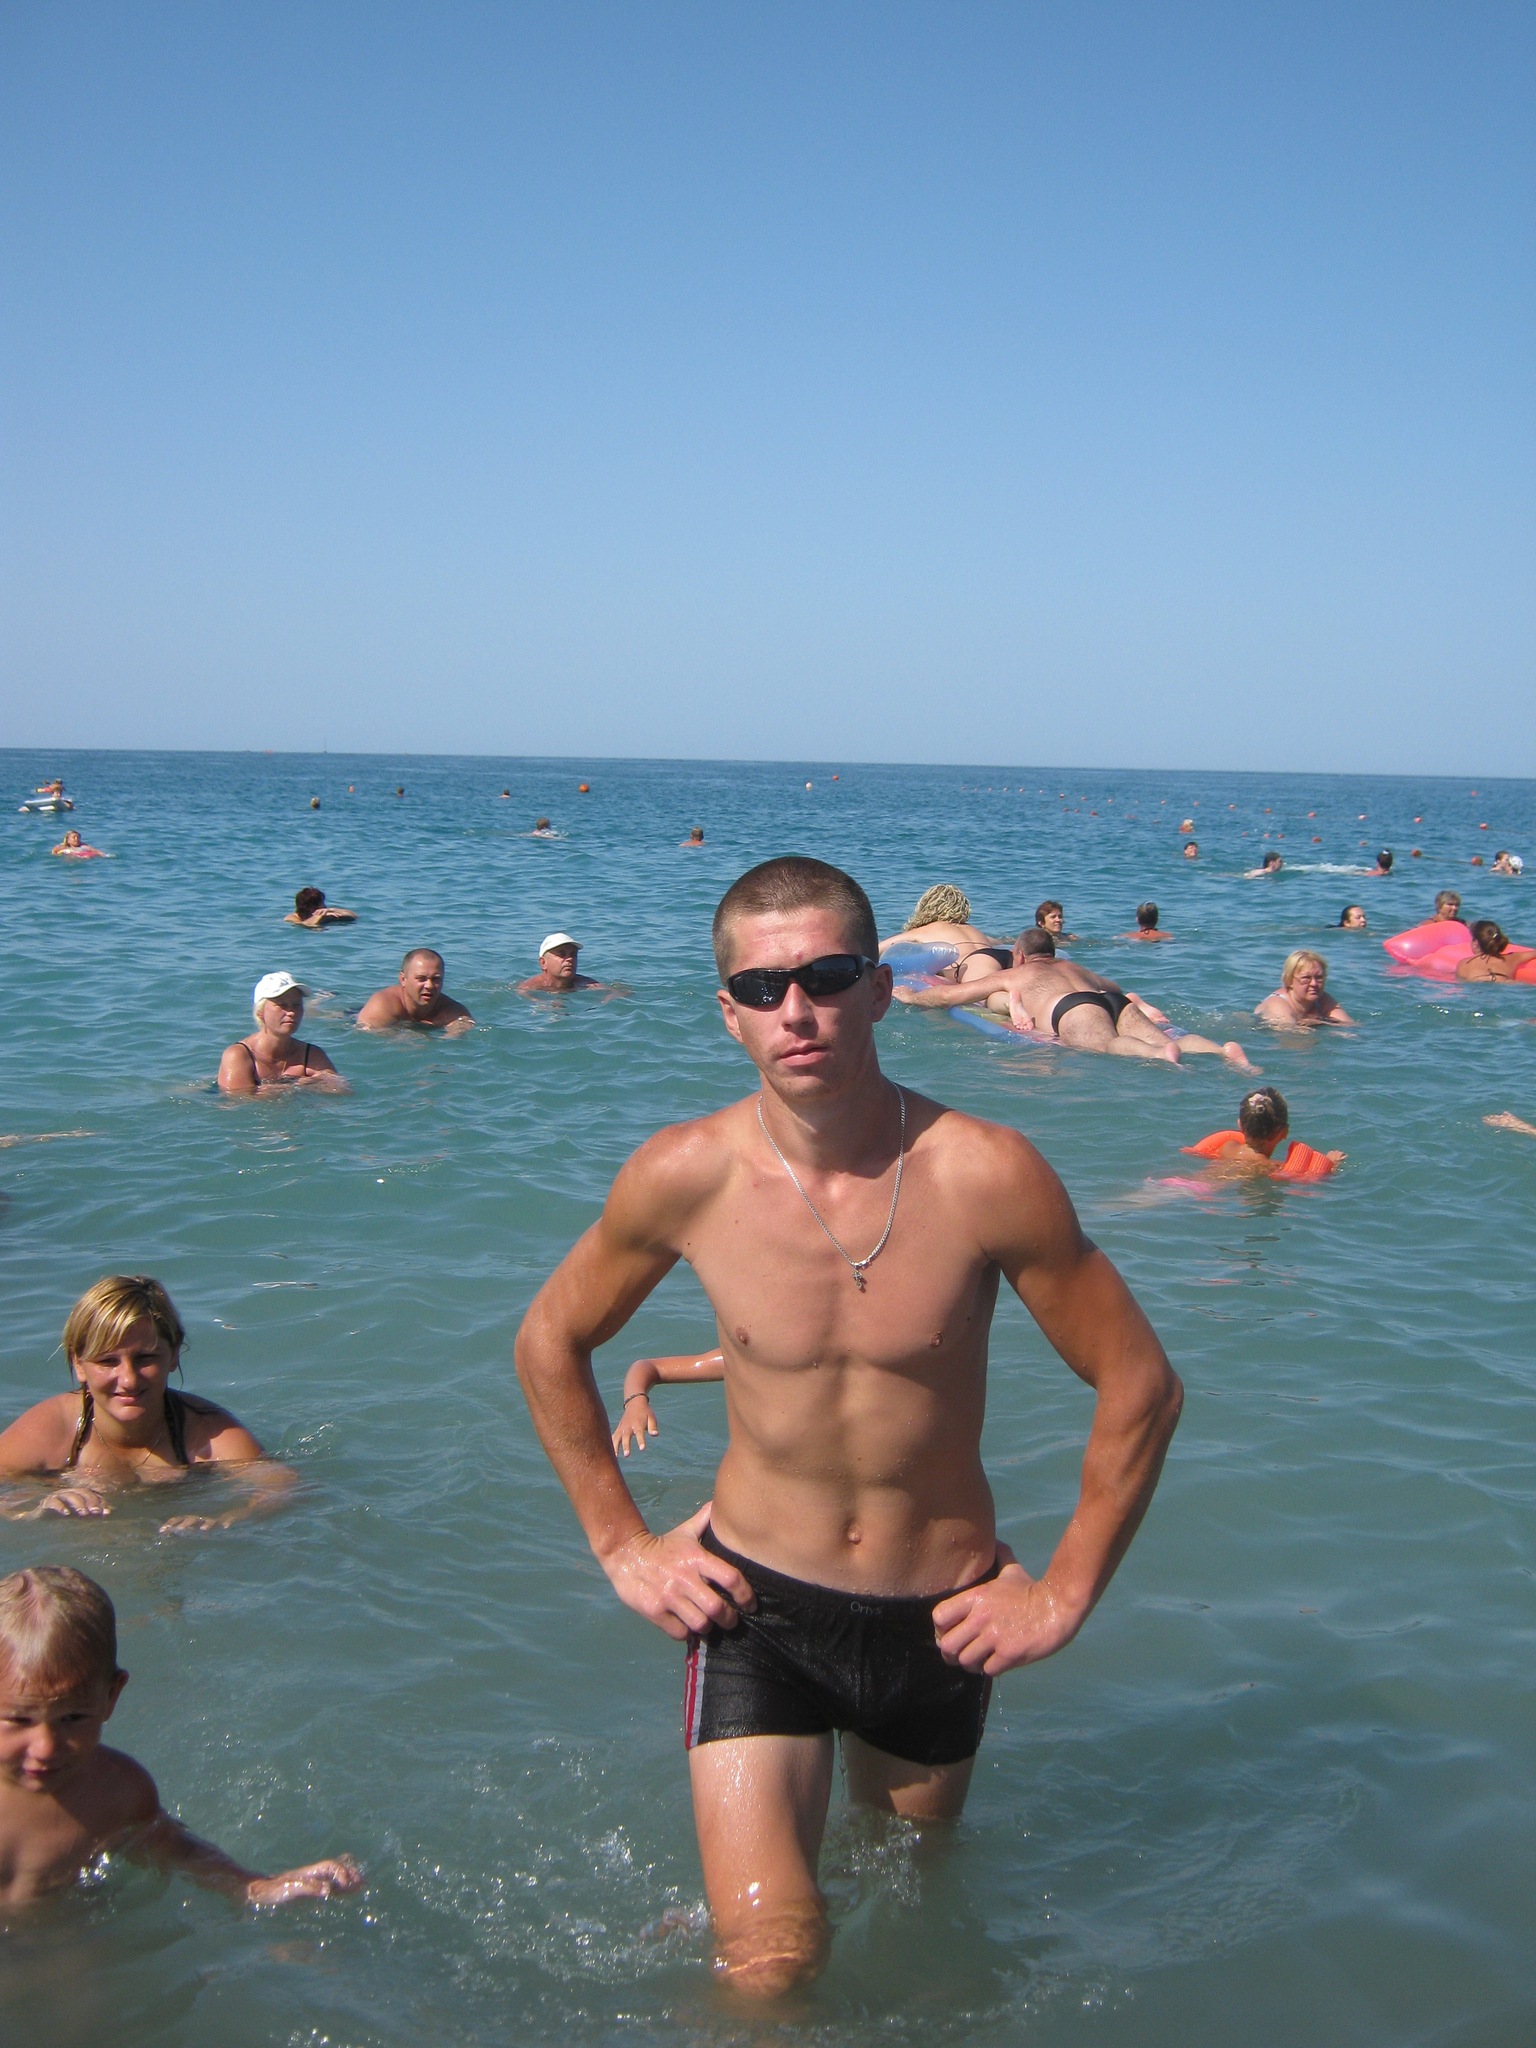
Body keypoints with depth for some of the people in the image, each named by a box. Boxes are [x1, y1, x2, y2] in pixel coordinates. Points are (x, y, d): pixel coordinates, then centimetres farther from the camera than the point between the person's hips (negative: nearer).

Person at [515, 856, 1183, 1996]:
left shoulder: (986, 1175, -19)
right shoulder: (684, 1176, -15)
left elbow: (1141, 1387, -9)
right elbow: (550, 1343, 4)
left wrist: (1065, 1596, -6)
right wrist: (623, 1547, 2)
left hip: (942, 1614, 1)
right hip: (757, 1602, -1)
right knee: (771, 1972, -11)